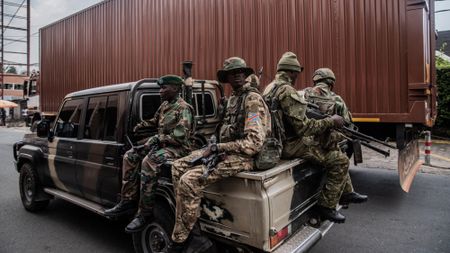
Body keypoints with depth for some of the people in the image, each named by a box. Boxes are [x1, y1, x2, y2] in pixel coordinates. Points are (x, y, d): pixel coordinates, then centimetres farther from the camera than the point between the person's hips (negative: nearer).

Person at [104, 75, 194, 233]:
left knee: (149, 162, -33)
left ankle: (145, 213, -23)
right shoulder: (164, 105, 14)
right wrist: (142, 125, 11)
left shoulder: (183, 108, -13)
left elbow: (179, 137, -22)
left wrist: (157, 139, -21)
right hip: (161, 144, 9)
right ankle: (128, 200, 1)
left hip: (178, 148, -9)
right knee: (130, 156, -3)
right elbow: (155, 122, 31)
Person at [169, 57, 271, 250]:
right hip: (225, 150, 10)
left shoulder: (252, 99, -14)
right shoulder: (232, 98, 15)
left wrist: (217, 148, -20)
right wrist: (214, 144, 5)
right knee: (178, 167, 3)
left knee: (188, 181, -22)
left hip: (242, 156, -9)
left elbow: (254, 143, -24)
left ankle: (180, 240, -5)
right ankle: (186, 221, 9)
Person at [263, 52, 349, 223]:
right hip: (290, 145, -10)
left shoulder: (270, 88, 13)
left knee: (328, 148, 25)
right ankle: (326, 206, 1)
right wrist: (331, 121, -12)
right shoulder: (287, 91, -18)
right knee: (340, 161, -9)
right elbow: (302, 127, -24)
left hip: (277, 141, 10)